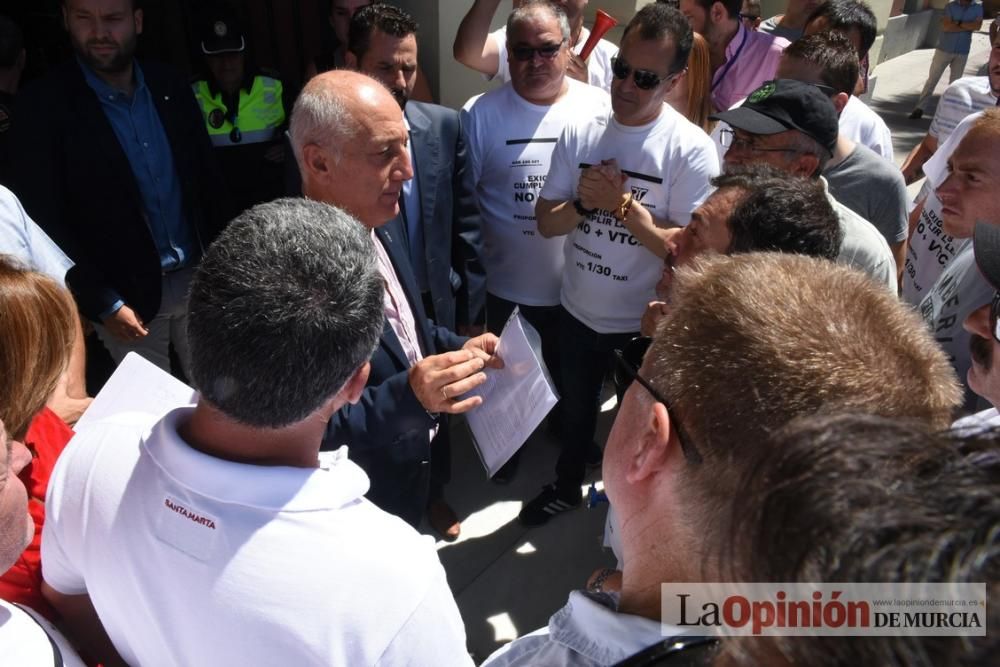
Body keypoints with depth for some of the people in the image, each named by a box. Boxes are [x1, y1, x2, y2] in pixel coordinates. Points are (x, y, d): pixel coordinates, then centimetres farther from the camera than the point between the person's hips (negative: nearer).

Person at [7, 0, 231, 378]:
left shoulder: (172, 89, 2)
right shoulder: (43, 106, -10)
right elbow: (43, 219, -10)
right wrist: (103, 303, -14)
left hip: (199, 279, 4)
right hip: (128, 296, -3)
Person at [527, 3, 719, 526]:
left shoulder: (691, 149, -18)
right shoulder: (580, 133, -7)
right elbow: (546, 223, -6)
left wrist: (623, 203, -26)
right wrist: (585, 203, -24)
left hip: (649, 323, -4)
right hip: (578, 310, 4)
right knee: (575, 408, 26)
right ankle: (567, 486, 52)